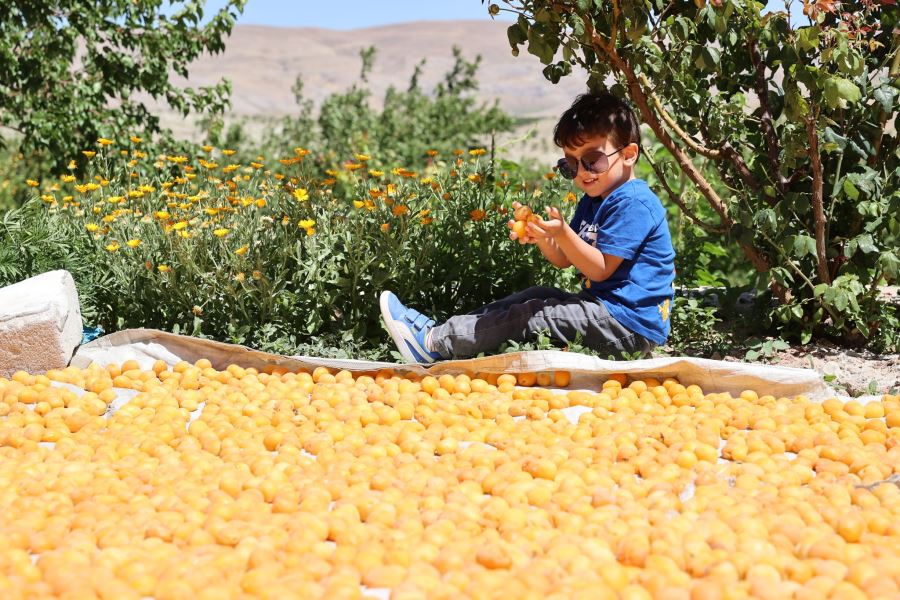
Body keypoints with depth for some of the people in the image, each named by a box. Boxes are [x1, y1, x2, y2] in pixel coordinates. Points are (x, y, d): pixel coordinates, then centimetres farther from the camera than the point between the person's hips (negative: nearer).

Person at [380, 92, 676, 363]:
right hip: (601, 305, 10)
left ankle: (432, 342, -6)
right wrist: (540, 237, -7)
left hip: (628, 326, -10)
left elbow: (600, 269, -17)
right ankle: (439, 332, 5)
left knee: (527, 317, -11)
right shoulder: (592, 201, 16)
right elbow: (563, 260, 12)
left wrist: (562, 233, -26)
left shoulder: (633, 203, -16)